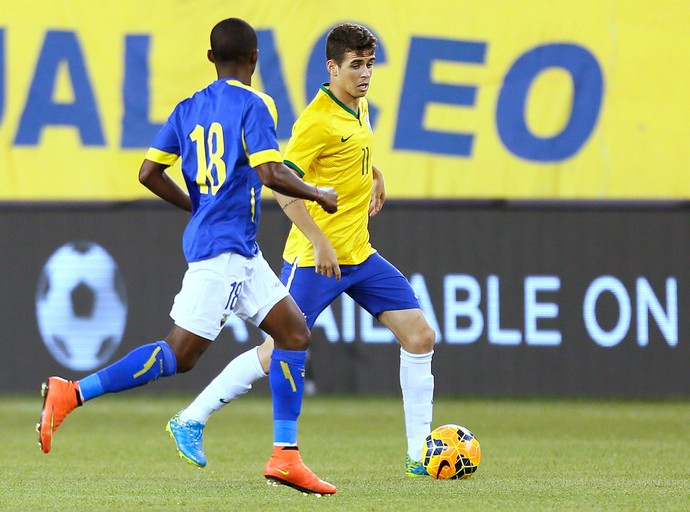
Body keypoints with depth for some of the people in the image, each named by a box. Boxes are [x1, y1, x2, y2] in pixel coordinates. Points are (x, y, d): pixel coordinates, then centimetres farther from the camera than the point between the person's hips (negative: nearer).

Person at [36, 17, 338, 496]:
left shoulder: (189, 108, 12)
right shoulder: (254, 105, -9)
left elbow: (150, 173, 7)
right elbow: (271, 173, -19)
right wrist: (317, 194, -2)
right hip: (224, 249, -9)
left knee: (295, 331, 8)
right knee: (180, 353, -10)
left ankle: (286, 455, 4)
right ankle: (72, 394, -12)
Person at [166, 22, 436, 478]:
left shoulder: (359, 108, 8)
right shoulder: (318, 119, -18)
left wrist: (374, 173, 29)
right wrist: (320, 243, -26)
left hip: (359, 253, 8)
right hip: (316, 257, -8)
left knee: (420, 338, 0)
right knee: (277, 354, -6)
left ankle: (420, 456, 5)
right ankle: (191, 421, 9)